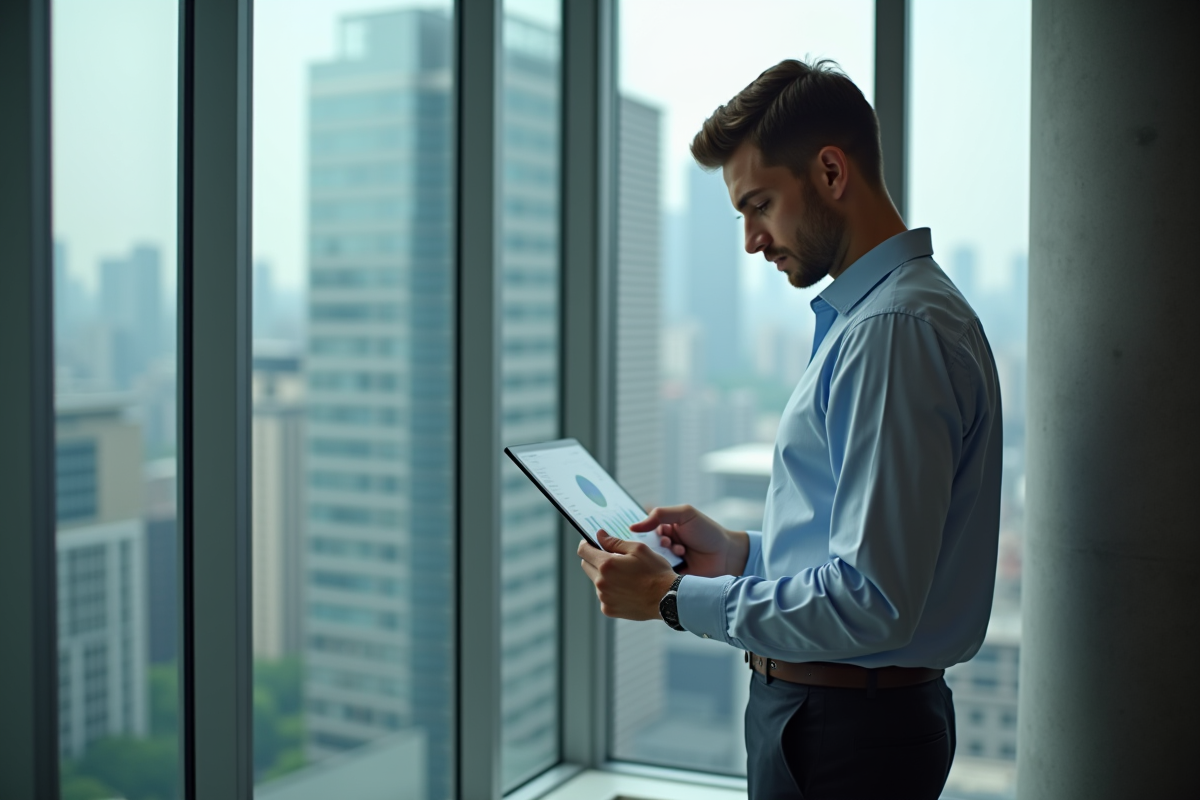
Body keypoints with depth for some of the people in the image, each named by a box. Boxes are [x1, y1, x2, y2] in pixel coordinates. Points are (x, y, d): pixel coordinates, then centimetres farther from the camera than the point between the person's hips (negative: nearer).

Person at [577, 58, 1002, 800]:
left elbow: (873, 604, -26)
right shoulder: (866, 314, 13)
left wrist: (675, 596, -18)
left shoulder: (894, 329, -21)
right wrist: (740, 552, 9)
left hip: (843, 736, -9)